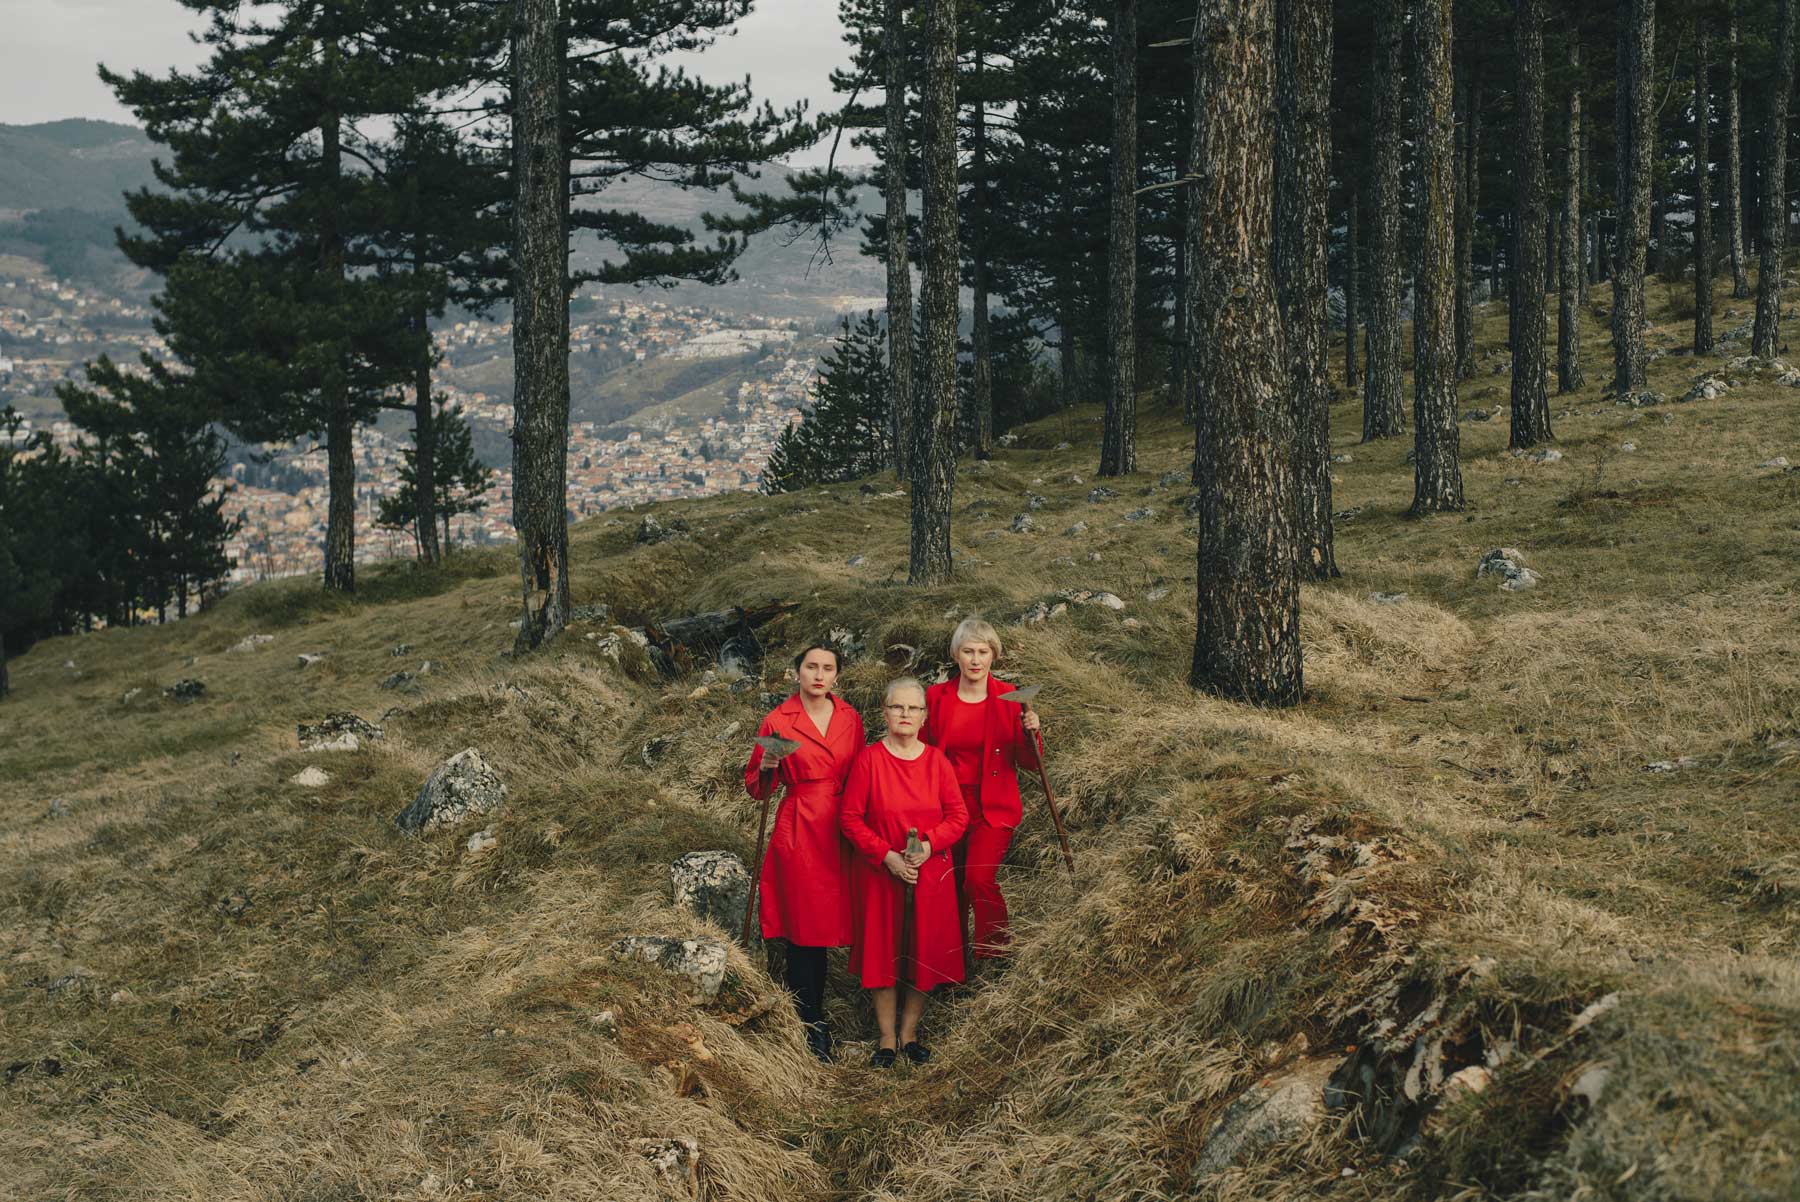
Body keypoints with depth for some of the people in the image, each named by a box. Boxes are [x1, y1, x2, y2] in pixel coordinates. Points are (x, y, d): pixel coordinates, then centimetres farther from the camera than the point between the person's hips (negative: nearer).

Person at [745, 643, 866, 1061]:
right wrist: (767, 768, -21)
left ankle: (811, 1009, 24)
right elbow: (757, 788, 1)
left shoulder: (850, 718, 7)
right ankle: (811, 1027, 8)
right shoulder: (778, 721, -4)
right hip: (799, 830, -4)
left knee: (827, 923, 8)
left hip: (842, 830, 4)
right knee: (806, 928, -2)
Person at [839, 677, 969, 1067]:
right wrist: (886, 855, -16)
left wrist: (928, 845, -15)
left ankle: (909, 1032, 20)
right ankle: (887, 1038, 14)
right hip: (879, 873, -2)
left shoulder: (936, 760, 1)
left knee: (925, 953, 5)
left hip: (930, 872, 2)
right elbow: (851, 818, -7)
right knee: (882, 951, 3)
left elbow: (958, 815, 1)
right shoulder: (869, 759, -6)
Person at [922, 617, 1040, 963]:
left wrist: (1031, 734, -19)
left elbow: (1029, 763, -1)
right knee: (950, 885, 9)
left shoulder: (1009, 699, -3)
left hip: (993, 808, -2)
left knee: (979, 877, -21)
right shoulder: (936, 697, 1)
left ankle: (995, 959, -5)